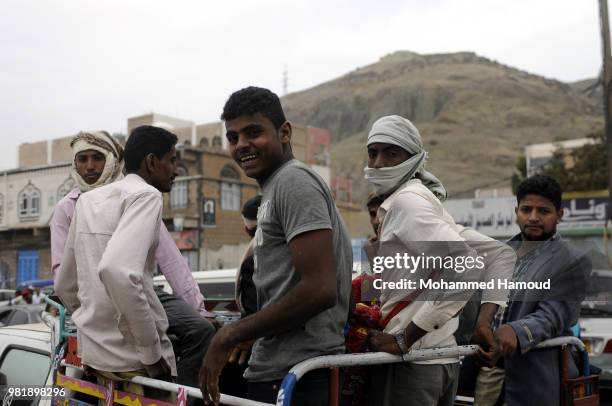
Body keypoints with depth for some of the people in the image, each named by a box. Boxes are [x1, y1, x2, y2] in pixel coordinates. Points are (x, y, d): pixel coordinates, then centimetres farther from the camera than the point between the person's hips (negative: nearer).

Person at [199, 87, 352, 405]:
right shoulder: (275, 188, 19)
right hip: (276, 370, 10)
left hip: (293, 376, -10)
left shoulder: (293, 181, -12)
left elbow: (319, 289, -22)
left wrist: (229, 336, -14)